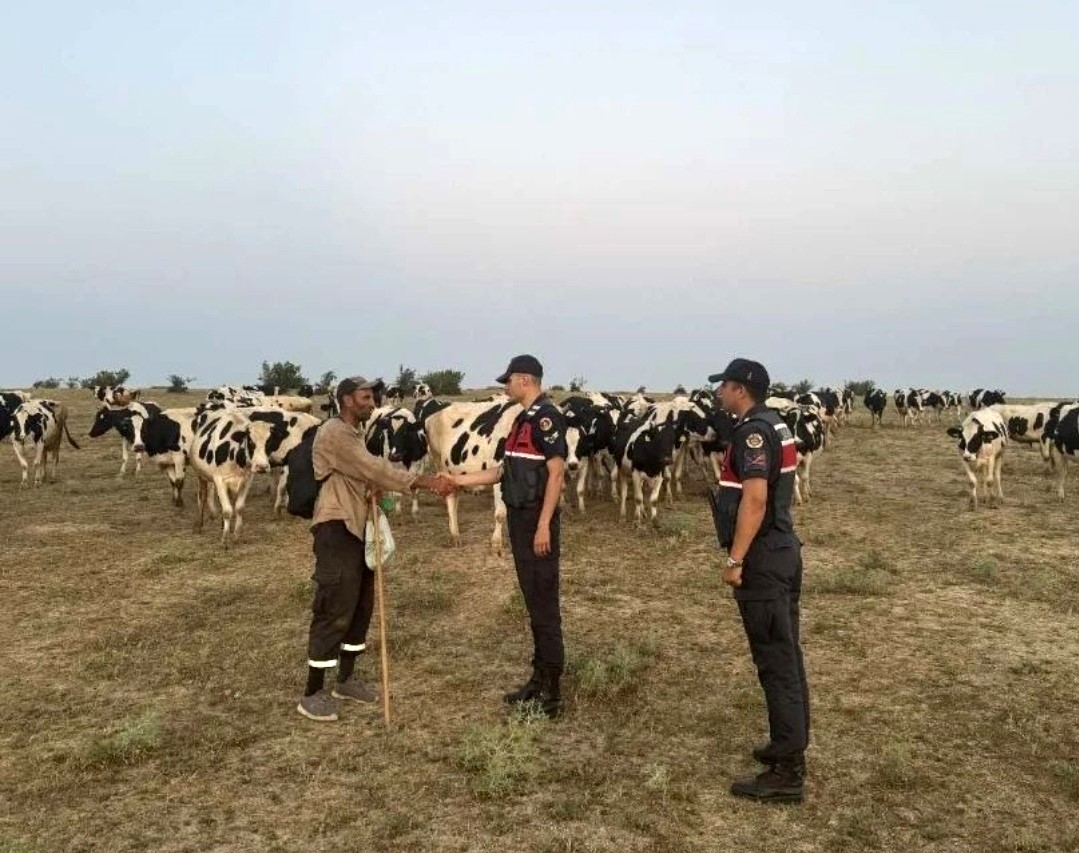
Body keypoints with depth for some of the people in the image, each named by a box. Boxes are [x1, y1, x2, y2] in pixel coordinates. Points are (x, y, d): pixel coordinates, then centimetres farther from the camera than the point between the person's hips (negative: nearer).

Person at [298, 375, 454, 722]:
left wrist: (377, 491, -3)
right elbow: (375, 469, -23)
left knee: (360, 605, 15)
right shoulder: (333, 433, -16)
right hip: (336, 529, -10)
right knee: (334, 609, -6)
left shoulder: (354, 434, 17)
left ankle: (346, 680, 28)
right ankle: (312, 694, 4)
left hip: (357, 527, 10)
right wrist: (427, 482, -23)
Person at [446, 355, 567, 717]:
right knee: (534, 602, 14)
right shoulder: (524, 419, 16)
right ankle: (540, 680, 24)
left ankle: (551, 692, 3)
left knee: (544, 605, -4)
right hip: (520, 520, 10)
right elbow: (505, 470, 19)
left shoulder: (546, 417, -13)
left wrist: (544, 525, -22)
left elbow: (556, 473, -19)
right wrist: (460, 479, 17)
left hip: (537, 522, -10)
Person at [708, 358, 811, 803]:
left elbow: (755, 499, -25)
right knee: (786, 655, 16)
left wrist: (735, 560, -22)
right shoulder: (774, 426, 14)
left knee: (775, 661, -5)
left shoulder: (753, 432, -17)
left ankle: (787, 773, 1)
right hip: (782, 551, 10)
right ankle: (791, 746, 28)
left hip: (762, 558, -10)